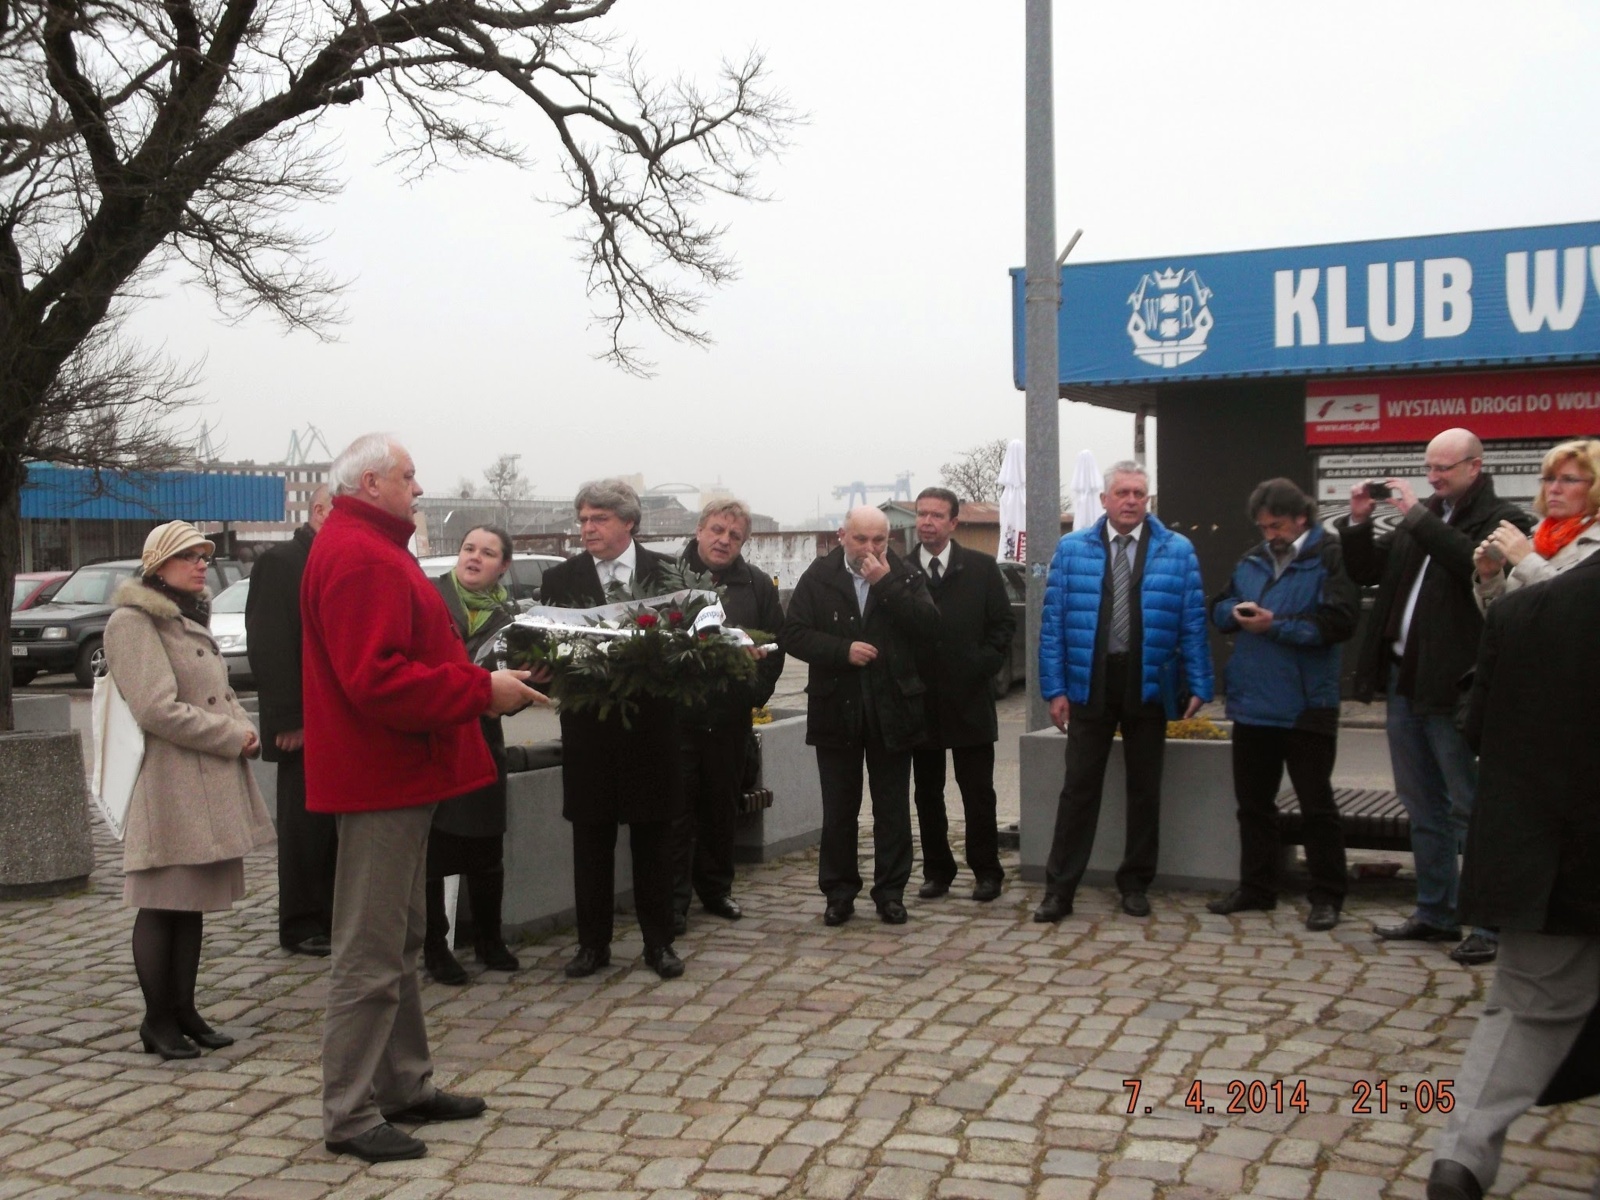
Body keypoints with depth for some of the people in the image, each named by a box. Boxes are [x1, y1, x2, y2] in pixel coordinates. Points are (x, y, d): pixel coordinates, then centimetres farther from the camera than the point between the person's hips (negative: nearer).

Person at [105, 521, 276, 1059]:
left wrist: (245, 731, 1)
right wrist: (231, 735, -14)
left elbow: (220, 693, 22)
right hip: (169, 786, -9)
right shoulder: (133, 622, -10)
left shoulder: (190, 619, 19)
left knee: (193, 903, 13)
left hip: (211, 783, 9)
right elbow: (158, 710, -19)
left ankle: (184, 1010, 20)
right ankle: (157, 1020, 9)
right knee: (162, 905, -1)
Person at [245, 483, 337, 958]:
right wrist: (289, 719, -18)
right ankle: (301, 926, 10)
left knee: (338, 824, 9)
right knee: (304, 825, 1)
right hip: (305, 723, -6)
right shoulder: (280, 561, -7)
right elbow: (268, 647, -13)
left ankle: (332, 917, 18)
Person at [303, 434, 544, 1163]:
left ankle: (406, 1087, 28)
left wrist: (482, 684, 7)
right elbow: (378, 681, -26)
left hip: (396, 778, 11)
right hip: (381, 779, -11)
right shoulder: (359, 557, -18)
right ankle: (350, 1115, 5)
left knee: (399, 945, 18)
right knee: (371, 955, -4)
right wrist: (482, 691, -20)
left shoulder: (370, 548, 17)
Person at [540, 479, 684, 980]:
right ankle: (593, 943, 19)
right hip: (589, 727, 1)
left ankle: (658, 943, 19)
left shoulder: (667, 572, 1)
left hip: (651, 726, 0)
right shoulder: (561, 578, 3)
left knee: (653, 839, 9)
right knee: (590, 840, 8)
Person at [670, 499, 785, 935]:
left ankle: (717, 889, 26)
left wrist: (758, 690, 2)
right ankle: (674, 899, 6)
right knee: (677, 806, -1)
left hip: (730, 715, 3)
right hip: (675, 713, -3)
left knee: (722, 805, 13)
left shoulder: (757, 586, 7)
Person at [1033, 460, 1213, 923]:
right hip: (1090, 685, 0)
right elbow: (1053, 622, 1)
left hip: (1147, 688, 1)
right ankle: (1059, 889, 7)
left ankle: (1136, 885, 24)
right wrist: (1055, 688, -4)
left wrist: (1199, 686, -5)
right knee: (1079, 789, 2)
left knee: (1145, 790, 10)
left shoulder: (1177, 551, 2)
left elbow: (1192, 622, 1)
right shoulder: (1072, 549, 3)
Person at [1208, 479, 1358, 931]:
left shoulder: (1330, 558, -9)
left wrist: (1275, 624, -19)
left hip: (1305, 707, -7)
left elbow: (1339, 621, -20)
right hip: (1252, 704, 7)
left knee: (1316, 805, 2)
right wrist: (1235, 612, -5)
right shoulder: (1252, 561, 13)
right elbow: (1218, 609, 18)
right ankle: (1256, 888, 26)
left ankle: (1327, 897, 13)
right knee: (1253, 801, 14)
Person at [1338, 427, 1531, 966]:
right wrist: (1359, 521, 1)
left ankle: (1490, 923, 8)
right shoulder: (1422, 517, 15)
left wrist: (1418, 516, -20)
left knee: (1469, 808, -1)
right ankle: (1435, 913, 25)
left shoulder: (1502, 518, -5)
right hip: (1404, 679, 7)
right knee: (1423, 807, 15)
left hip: (1452, 685, -7)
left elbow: (1474, 562, -25)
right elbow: (1366, 571, 17)